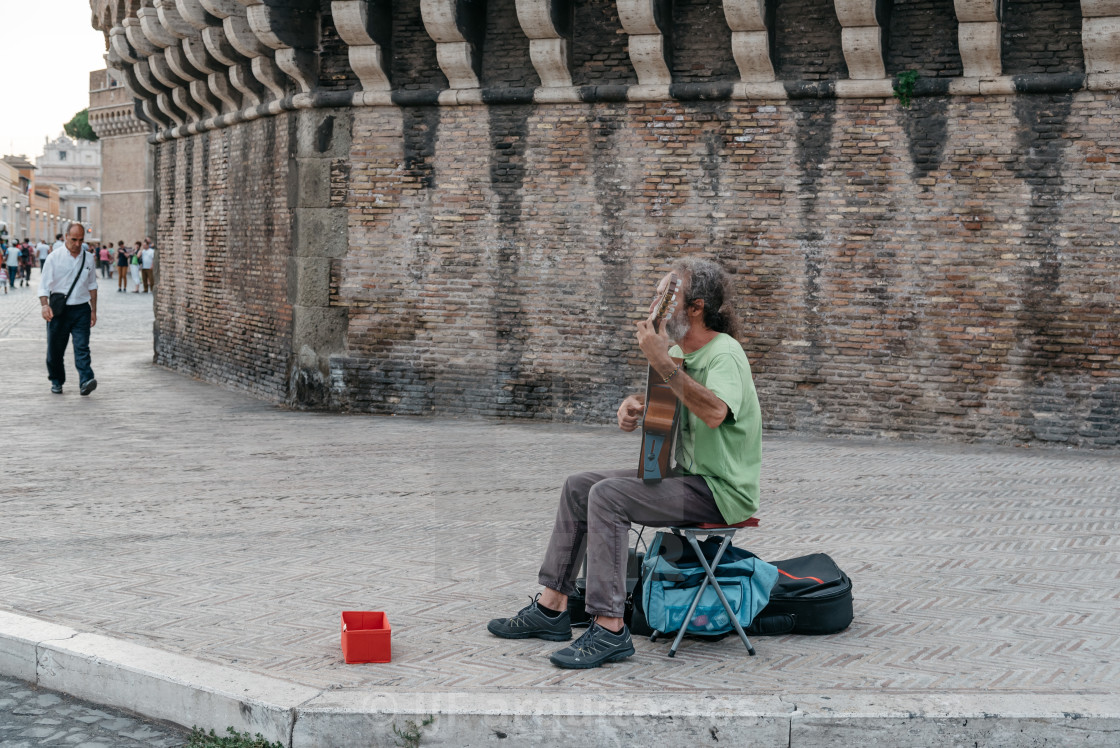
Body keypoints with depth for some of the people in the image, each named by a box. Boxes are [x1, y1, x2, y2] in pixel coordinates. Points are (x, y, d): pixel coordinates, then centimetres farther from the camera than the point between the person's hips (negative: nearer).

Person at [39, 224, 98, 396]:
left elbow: (92, 285, 17)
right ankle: (56, 381, 26)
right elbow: (44, 284, -4)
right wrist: (45, 305, -20)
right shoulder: (54, 258, -2)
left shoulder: (88, 259, 7)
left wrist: (94, 310, 16)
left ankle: (86, 381, -23)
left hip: (81, 310, 1)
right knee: (55, 349, 8)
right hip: (58, 310, -1)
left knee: (82, 347, -12)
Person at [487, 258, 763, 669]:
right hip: (682, 473, 10)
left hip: (720, 489, -10)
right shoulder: (679, 350, 10)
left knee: (608, 495, -26)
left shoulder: (723, 354, -19)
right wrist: (634, 403, 2)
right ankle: (551, 608, 11)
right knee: (579, 485, 7)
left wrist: (662, 362, -38)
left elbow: (714, 413, -39)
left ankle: (610, 630, -25)